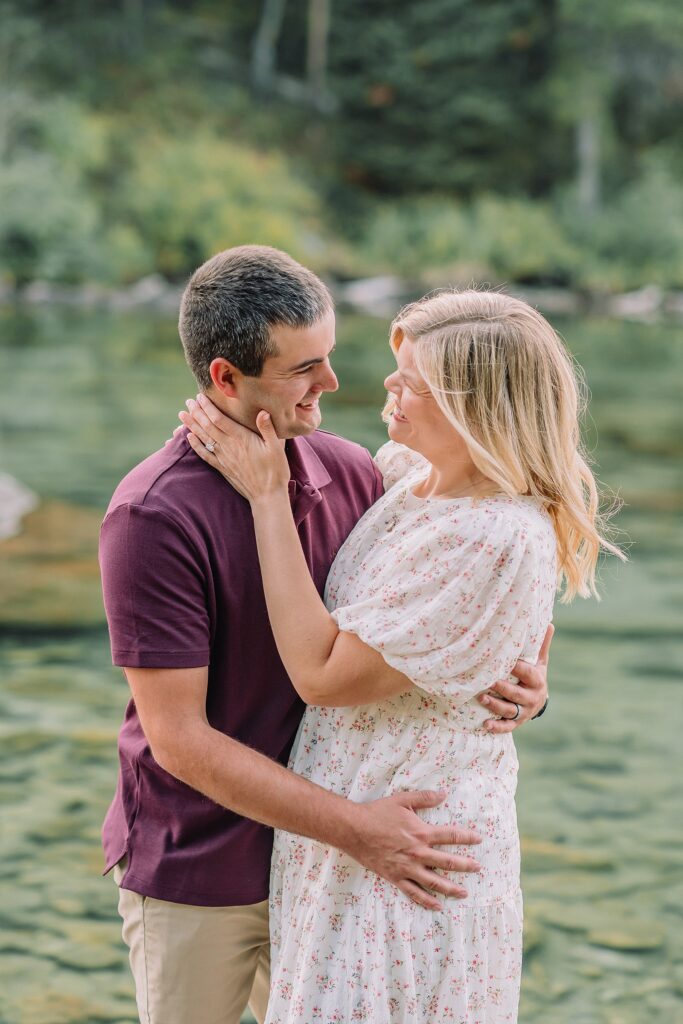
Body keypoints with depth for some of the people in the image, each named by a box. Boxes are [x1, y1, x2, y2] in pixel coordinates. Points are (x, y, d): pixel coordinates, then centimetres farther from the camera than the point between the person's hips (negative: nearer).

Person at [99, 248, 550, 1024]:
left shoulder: (350, 473, -5)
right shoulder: (151, 517, -23)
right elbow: (179, 739, -23)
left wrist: (517, 673, -14)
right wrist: (354, 828, -26)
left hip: (314, 859, 5)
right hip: (195, 872, -5)